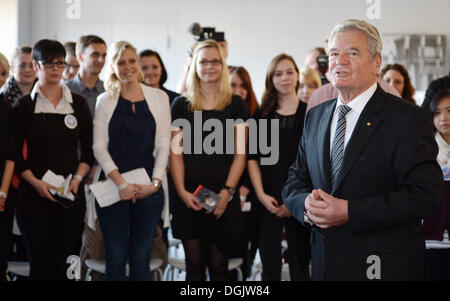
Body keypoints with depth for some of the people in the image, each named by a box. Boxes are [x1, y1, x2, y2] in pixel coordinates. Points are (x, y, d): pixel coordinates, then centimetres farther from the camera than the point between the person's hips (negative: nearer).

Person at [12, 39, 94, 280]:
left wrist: (77, 178, -6)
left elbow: (88, 148, 10)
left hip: (71, 195, 1)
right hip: (34, 195, -1)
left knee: (66, 265, -1)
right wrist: (36, 183, -13)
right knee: (40, 264, -1)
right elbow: (15, 153, 1)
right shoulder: (25, 105, 4)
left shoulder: (78, 103, 9)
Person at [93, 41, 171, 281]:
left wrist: (155, 182, -8)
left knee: (140, 257, 1)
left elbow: (163, 145, 4)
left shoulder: (159, 97, 8)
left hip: (149, 189, 0)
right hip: (113, 187, 0)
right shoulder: (105, 101, 7)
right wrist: (121, 183, -12)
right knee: (115, 257, 0)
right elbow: (99, 146, 0)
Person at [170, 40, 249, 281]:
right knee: (194, 265, 1)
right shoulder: (181, 105, 8)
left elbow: (240, 154, 4)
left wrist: (228, 191, -7)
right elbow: (175, 152, 5)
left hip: (223, 197, 0)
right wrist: (181, 191, -8)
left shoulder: (235, 105, 8)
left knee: (218, 265, 1)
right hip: (189, 196, 0)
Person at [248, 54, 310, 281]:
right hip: (269, 201, 2)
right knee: (270, 266, 3)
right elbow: (252, 158, 6)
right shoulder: (262, 116, 9)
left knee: (299, 264, 1)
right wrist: (261, 194, -6)